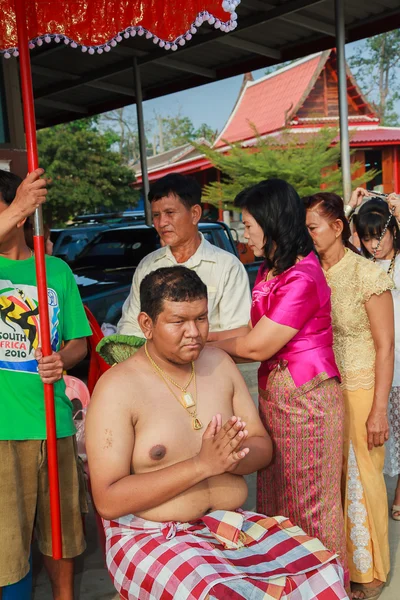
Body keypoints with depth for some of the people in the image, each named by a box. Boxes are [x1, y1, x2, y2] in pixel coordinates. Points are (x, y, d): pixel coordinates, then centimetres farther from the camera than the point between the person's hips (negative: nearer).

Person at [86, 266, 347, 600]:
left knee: (323, 571, -15)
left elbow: (263, 447, 7)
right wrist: (201, 465, -23)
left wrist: (227, 457, -18)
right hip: (153, 537, -5)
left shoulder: (219, 363, 5)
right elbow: (107, 501, -16)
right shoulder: (118, 387, -13)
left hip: (234, 522, 5)